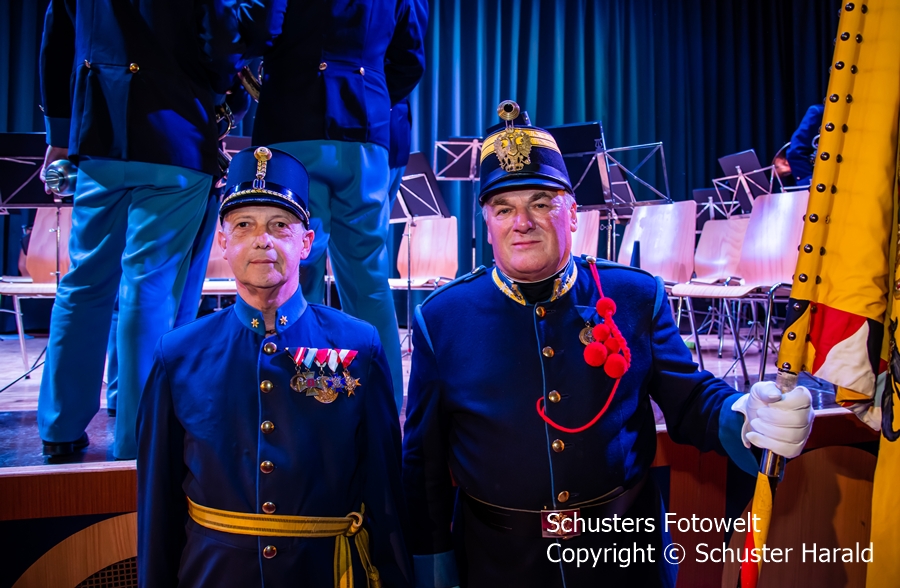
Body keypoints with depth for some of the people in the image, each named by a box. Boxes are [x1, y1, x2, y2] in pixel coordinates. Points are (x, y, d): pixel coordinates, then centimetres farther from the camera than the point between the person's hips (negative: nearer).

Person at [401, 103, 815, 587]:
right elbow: (425, 458, -1)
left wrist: (742, 419, -23)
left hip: (625, 549, 1)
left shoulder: (636, 297, -6)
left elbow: (689, 399, -2)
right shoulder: (441, 318, -7)